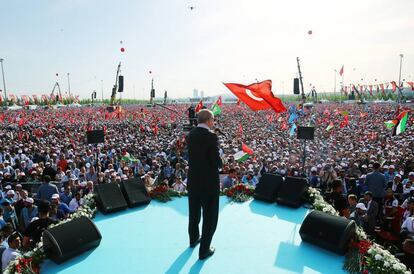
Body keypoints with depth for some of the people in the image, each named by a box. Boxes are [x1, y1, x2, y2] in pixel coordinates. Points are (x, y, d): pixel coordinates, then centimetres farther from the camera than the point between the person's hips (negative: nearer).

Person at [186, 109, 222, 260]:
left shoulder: (190, 134, 0)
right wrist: (220, 163, 1)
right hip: (209, 181, -7)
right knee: (210, 215, 9)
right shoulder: (211, 136, -20)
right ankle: (204, 250, 20)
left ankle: (193, 238, 45)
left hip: (193, 179, 7)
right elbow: (217, 162, -20)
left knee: (194, 211, 23)